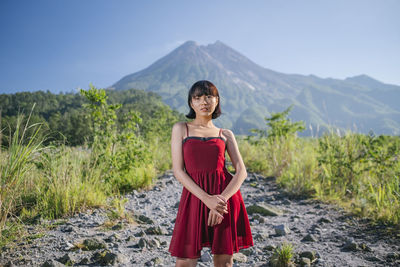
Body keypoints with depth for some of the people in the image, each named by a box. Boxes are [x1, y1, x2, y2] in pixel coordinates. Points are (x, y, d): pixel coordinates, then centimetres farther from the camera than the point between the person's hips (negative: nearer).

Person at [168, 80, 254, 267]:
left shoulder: (226, 134, 10)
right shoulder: (181, 129, 6)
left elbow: (241, 171, 2)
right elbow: (178, 170, -3)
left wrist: (222, 200, -16)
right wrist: (207, 199, -15)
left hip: (225, 196, 1)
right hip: (194, 196, -1)